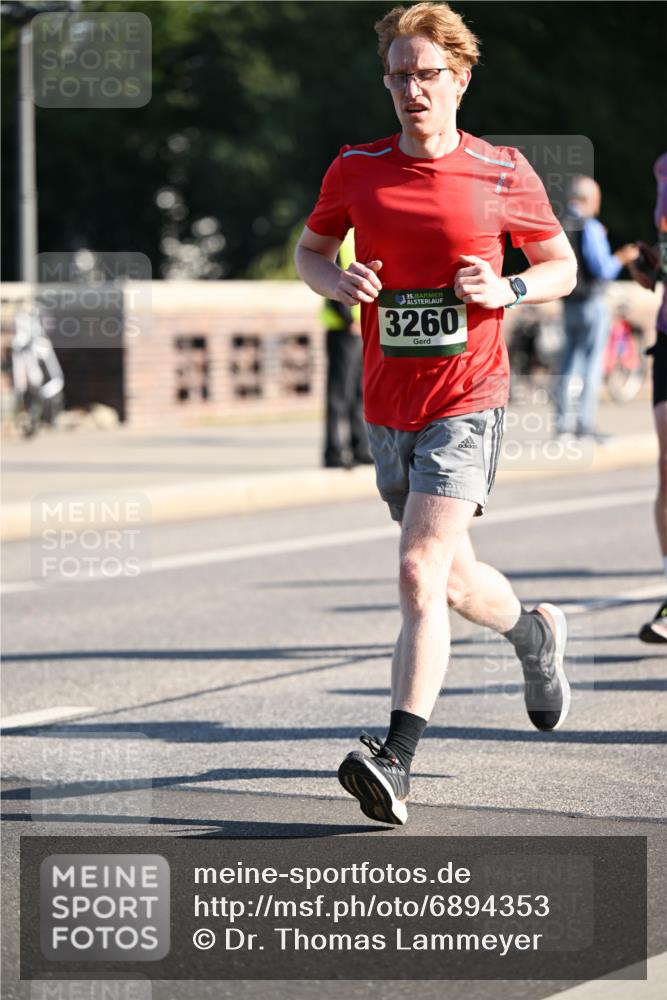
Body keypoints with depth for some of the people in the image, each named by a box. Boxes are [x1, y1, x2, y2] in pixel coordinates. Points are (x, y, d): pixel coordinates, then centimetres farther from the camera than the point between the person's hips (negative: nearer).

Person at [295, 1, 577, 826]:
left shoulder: (503, 175, -3)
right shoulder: (356, 170, 3)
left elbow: (563, 266, 8)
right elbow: (309, 249, 17)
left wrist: (507, 289, -12)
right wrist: (338, 280, -6)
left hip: (467, 399, -4)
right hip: (386, 407, 4)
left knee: (421, 571, -19)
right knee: (454, 580, 16)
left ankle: (396, 760, -22)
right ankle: (535, 634, 49)